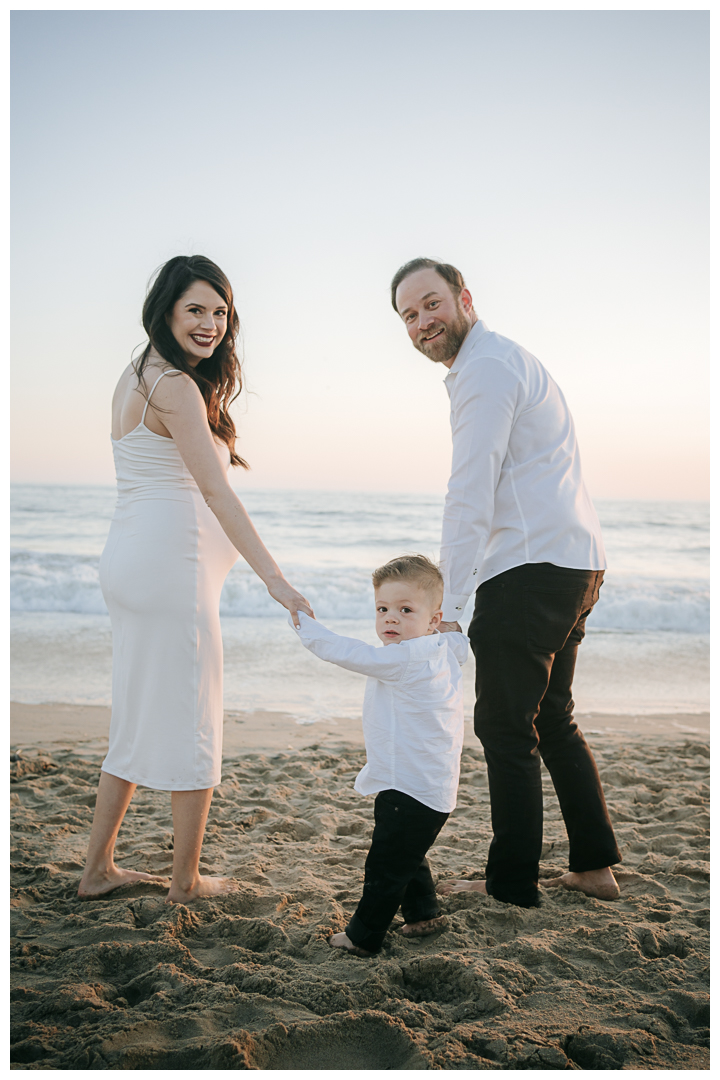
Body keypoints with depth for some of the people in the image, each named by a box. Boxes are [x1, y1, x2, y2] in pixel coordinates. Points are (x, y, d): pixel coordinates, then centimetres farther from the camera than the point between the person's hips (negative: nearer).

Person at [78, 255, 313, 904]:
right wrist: (274, 578, -26)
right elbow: (216, 491, -23)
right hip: (170, 566, -10)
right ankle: (187, 880, 15)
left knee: (138, 722, 17)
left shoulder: (136, 377, 16)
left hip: (131, 560, 10)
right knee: (189, 724, 2)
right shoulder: (177, 387, -14)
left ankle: (98, 868, 25)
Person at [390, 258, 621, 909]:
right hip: (576, 562, 11)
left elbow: (470, 496, -18)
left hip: (533, 567, -11)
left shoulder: (486, 366, -10)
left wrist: (447, 606, -18)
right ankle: (595, 866, 24)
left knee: (506, 727, -3)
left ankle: (513, 884, 7)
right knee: (552, 719, 17)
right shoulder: (509, 358, 23)